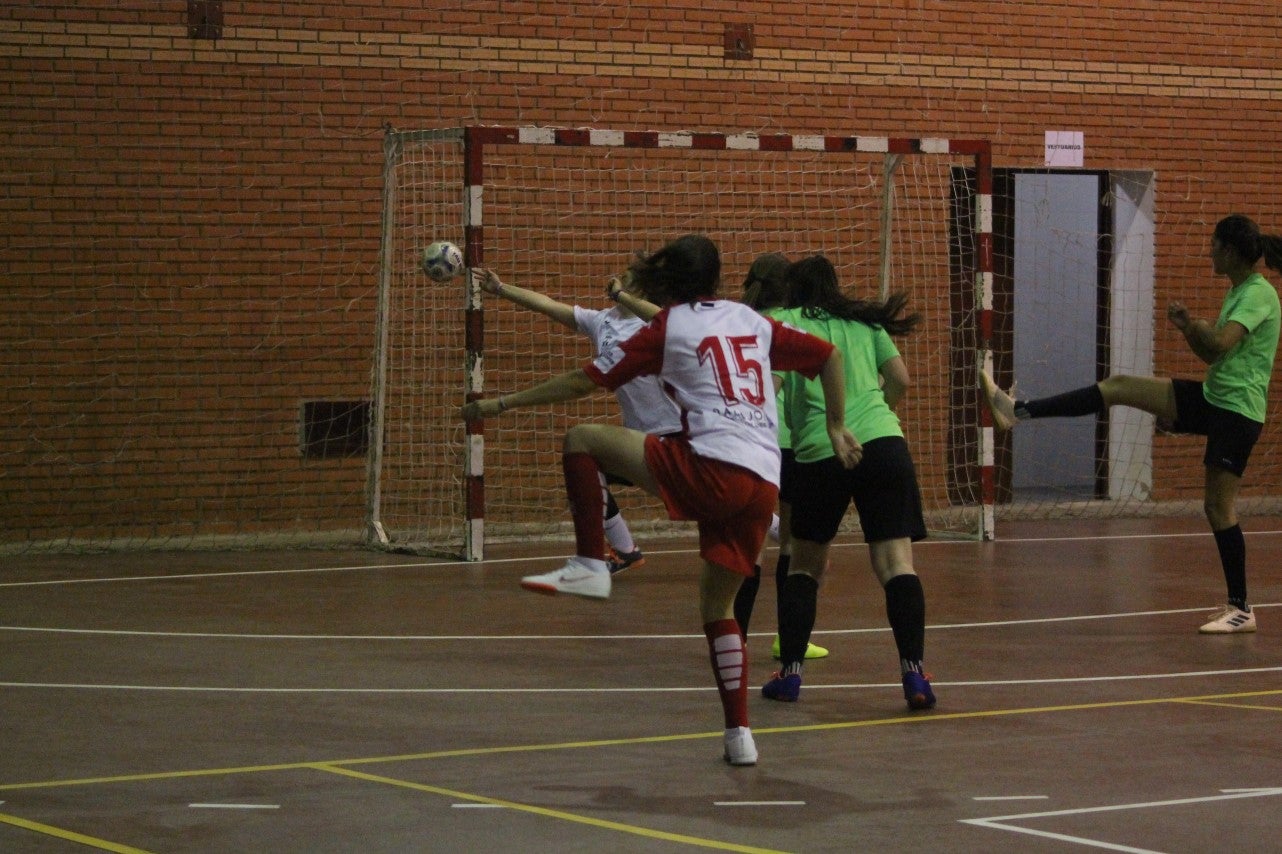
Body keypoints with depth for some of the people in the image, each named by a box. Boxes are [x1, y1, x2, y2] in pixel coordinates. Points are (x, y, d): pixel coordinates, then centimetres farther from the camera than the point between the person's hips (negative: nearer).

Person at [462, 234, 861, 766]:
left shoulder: (668, 328, 8)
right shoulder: (752, 321, 21)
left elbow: (585, 380, 8)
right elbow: (828, 356, 23)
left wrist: (502, 404, 15)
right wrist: (836, 429, 28)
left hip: (710, 468, -6)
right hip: (763, 486, 6)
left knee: (581, 439, 6)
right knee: (718, 608, 19)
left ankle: (590, 566, -2)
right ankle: (739, 735, 11)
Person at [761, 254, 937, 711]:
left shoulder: (786, 323, 10)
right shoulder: (864, 322, 18)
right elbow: (900, 380, 16)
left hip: (819, 453, -1)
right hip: (882, 443, 1)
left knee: (805, 563, 16)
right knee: (896, 560, -5)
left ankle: (790, 670, 13)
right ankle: (913, 670, -20)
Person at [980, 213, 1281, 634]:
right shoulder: (1235, 292, 14)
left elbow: (1220, 344, -29)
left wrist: (1193, 324, -8)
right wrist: (1187, 328, -1)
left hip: (1236, 411, -9)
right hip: (1212, 398, 9)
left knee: (1219, 506, -5)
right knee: (1119, 386, -1)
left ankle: (1241, 610, 4)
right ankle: (1020, 410, -2)